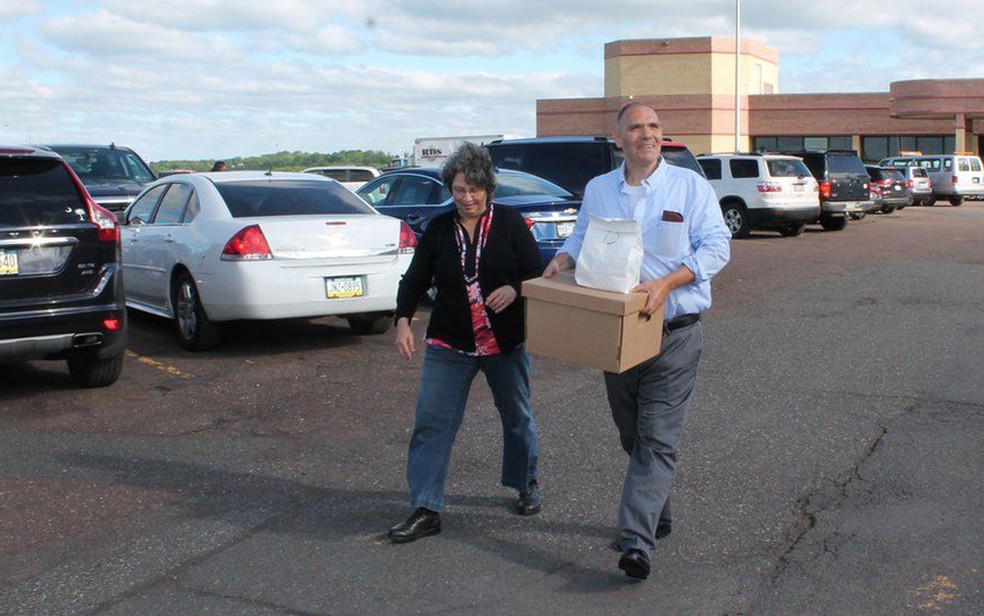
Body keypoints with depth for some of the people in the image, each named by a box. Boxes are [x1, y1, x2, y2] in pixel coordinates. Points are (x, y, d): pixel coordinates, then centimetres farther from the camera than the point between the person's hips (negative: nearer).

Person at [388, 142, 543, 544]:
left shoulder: (509, 223, -3)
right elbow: (415, 279, 4)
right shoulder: (439, 229, 2)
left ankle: (526, 483, 41)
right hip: (449, 344, 1)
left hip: (506, 343, -1)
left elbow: (537, 272, -3)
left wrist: (514, 288, -24)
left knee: (517, 416, 16)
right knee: (431, 422, -7)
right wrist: (403, 319, -11)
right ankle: (425, 510, -2)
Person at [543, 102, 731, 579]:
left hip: (673, 335, -4)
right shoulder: (598, 190, 9)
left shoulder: (690, 186, -2)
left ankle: (636, 541, -13)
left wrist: (666, 283, -20)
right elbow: (581, 237, 20)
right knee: (632, 436, 15)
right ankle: (655, 513, 34)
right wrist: (562, 258, -4)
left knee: (657, 439, -9)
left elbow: (717, 245, -7)